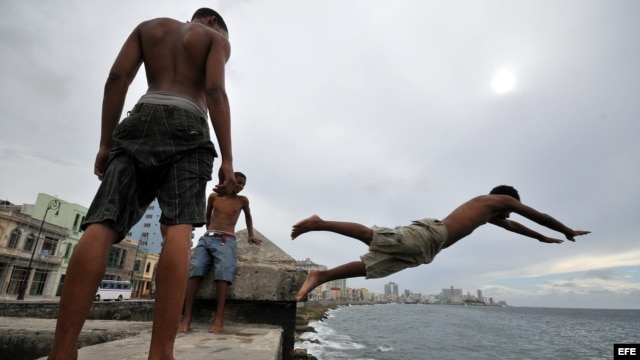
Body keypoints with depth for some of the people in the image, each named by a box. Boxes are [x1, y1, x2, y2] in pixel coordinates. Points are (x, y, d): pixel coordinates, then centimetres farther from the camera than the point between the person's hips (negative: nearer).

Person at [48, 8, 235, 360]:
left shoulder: (148, 26, 30)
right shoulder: (215, 37, 19)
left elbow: (116, 78, 14)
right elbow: (215, 91, -2)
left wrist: (105, 143, 10)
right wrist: (227, 158, -8)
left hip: (141, 121, 3)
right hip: (188, 128, -3)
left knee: (102, 224, -9)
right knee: (178, 229, -15)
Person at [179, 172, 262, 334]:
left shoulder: (242, 200, 14)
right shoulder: (214, 196, 16)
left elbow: (248, 217, 30)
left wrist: (251, 235, 30)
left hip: (226, 240, -1)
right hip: (207, 238, 2)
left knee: (223, 270, -30)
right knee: (195, 269, -26)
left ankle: (219, 319, -35)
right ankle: (186, 318, -27)